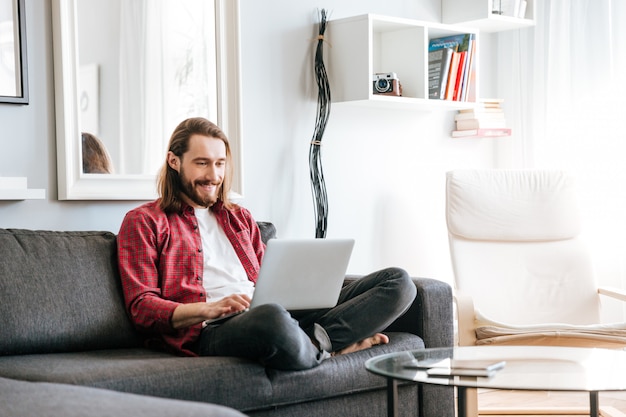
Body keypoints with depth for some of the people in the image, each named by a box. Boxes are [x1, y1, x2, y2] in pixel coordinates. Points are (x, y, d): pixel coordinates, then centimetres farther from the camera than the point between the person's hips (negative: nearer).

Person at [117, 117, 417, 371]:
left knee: (398, 281, -8)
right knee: (272, 318, -45)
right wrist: (209, 309, -17)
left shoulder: (240, 218, 32)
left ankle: (317, 340, -27)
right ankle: (327, 349, -14)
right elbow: (141, 306, 0)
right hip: (210, 332, -6)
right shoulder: (143, 222, 12)